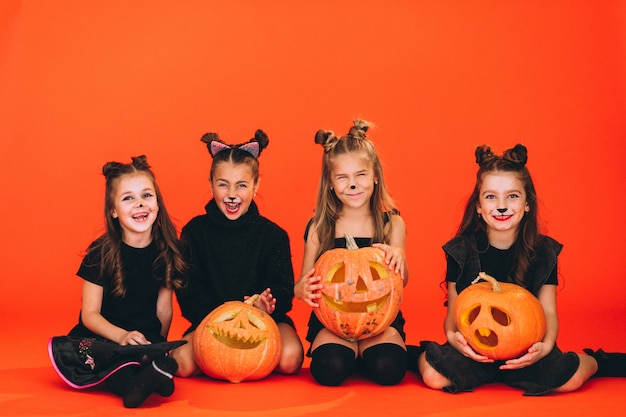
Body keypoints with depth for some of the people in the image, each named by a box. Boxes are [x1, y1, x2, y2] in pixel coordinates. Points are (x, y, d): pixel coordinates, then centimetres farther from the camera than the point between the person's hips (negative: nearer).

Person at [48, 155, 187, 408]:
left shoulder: (166, 251, 0)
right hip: (103, 336, -1)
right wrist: (121, 336, -23)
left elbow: (163, 309, 6)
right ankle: (131, 383, -49)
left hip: (147, 337, 2)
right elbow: (90, 314, -6)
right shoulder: (101, 253, -6)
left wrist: (159, 346, -4)